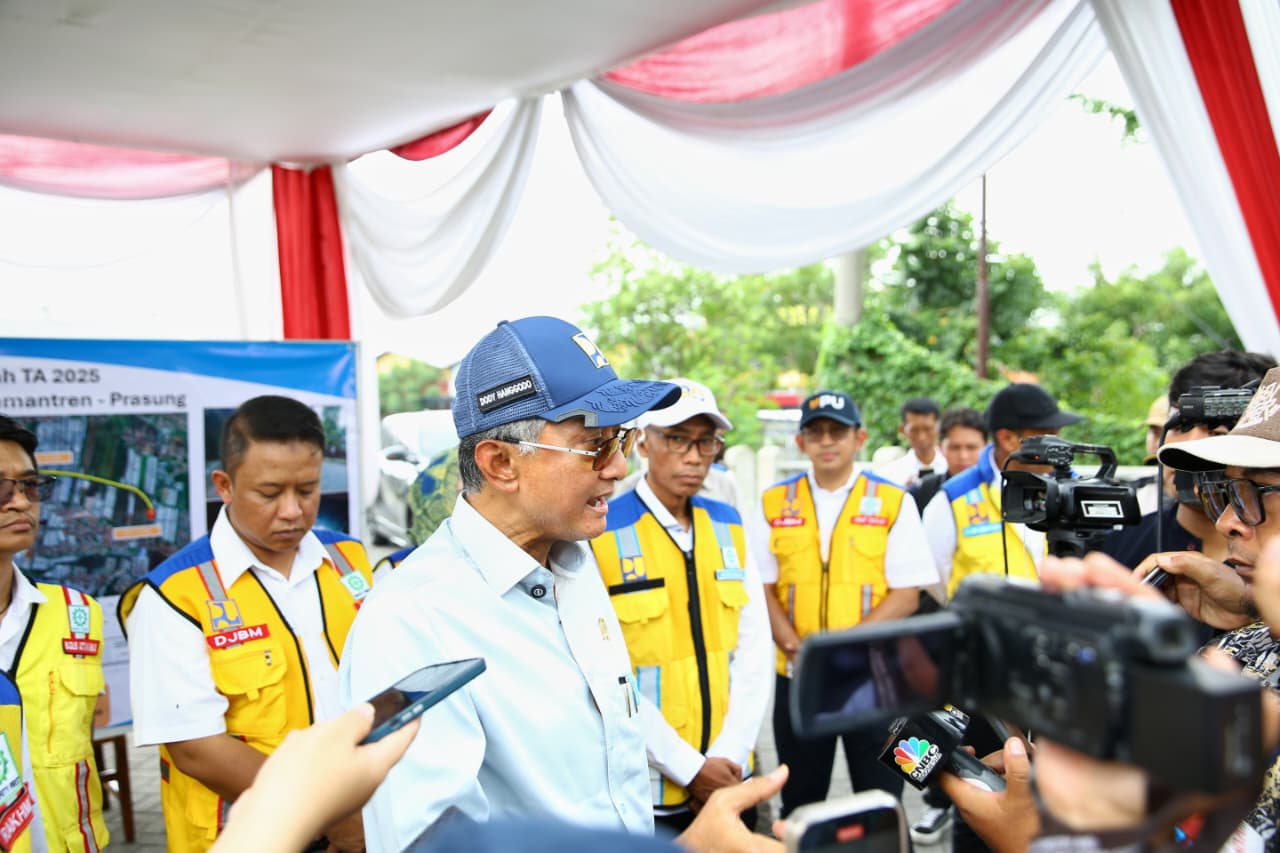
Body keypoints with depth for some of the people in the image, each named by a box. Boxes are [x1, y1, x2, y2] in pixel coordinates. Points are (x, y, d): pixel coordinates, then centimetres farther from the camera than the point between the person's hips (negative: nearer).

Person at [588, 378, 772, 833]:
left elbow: (754, 648, 3)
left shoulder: (728, 526, 4)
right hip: (644, 789, -4)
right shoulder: (599, 534, -13)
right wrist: (690, 767, -13)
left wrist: (730, 753, -6)